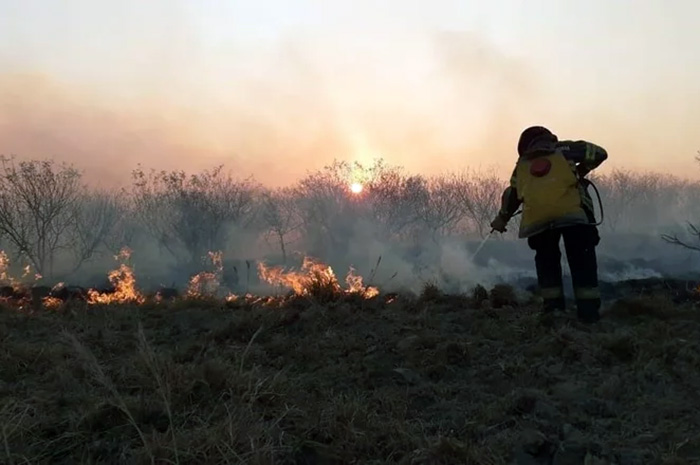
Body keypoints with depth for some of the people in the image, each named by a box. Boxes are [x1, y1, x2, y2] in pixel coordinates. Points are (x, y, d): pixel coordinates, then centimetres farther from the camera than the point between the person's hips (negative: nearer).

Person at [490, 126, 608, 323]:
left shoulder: (522, 164, 29)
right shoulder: (564, 149, 22)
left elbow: (512, 195, 37)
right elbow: (599, 153, 19)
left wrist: (502, 218, 51)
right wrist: (581, 171, 36)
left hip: (537, 219, 2)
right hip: (572, 212, -2)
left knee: (547, 261, 20)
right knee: (581, 260, 7)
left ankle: (553, 306, 16)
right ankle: (588, 308, 3)